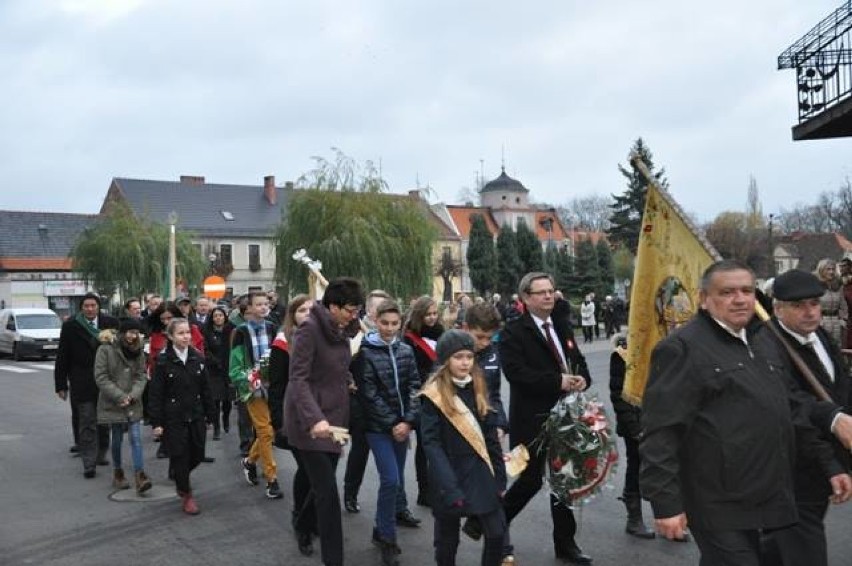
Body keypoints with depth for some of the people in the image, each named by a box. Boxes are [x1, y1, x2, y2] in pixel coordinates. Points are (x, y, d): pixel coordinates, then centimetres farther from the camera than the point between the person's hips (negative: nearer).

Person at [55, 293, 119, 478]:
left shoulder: (111, 323, 1)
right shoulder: (70, 326, -1)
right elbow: (62, 358, 1)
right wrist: (61, 384, -1)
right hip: (82, 384, -2)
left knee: (104, 422, 12)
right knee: (87, 424, -1)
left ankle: (100, 455, 28)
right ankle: (89, 464, 3)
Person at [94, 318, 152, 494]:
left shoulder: (138, 352, 4)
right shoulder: (105, 350, -9)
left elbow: (141, 376, 4)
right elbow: (101, 378, -11)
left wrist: (133, 395, -13)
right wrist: (120, 397, -16)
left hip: (133, 404, 3)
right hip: (113, 404, -3)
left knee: (136, 439, -5)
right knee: (117, 440, 8)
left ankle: (140, 477, -8)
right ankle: (118, 473, 25)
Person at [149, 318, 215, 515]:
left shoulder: (197, 358, 3)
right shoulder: (163, 361, -8)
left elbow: (205, 389, 8)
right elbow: (155, 394, -8)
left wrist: (210, 415, 7)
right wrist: (157, 422, -10)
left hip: (195, 416, 4)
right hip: (173, 418, -4)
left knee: (197, 455, 7)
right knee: (179, 456, 1)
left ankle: (180, 478, 38)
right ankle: (186, 495, 19)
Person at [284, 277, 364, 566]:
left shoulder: (340, 330, 8)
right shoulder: (310, 329, -17)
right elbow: (298, 379, -22)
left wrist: (349, 383, 3)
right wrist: (314, 418, -32)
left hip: (334, 416, 8)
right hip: (311, 420, -8)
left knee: (322, 485, 13)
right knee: (327, 490, -7)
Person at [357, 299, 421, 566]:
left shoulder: (406, 350, 6)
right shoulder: (366, 352, -7)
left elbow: (415, 388, 3)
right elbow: (369, 394, -11)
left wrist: (408, 421, -9)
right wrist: (391, 424, -12)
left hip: (402, 425, 5)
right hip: (378, 426, -5)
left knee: (397, 481, 10)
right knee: (390, 480, -12)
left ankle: (382, 529, 28)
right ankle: (387, 538, 3)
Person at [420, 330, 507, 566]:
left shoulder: (478, 388, 6)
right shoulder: (434, 394, -11)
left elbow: (491, 436, 9)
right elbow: (431, 444, -15)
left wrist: (500, 477, 5)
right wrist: (449, 487, -22)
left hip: (480, 473, 5)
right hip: (449, 476, -4)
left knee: (497, 533, 1)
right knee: (448, 539, 10)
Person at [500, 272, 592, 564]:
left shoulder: (562, 327, 13)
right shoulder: (513, 332, -11)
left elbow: (579, 361, 17)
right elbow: (516, 372, -23)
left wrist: (582, 378, -7)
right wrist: (558, 382, -25)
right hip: (532, 420, -7)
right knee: (530, 481, 1)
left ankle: (565, 542, 26)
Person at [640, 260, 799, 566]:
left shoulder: (762, 339, 12)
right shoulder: (683, 347, -16)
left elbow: (785, 410, 24)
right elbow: (661, 432, -19)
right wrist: (665, 502, -21)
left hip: (759, 497, 8)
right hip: (719, 506, -8)